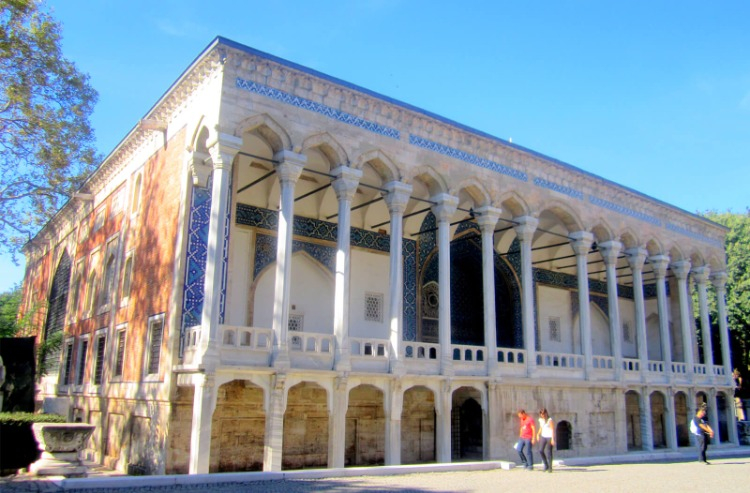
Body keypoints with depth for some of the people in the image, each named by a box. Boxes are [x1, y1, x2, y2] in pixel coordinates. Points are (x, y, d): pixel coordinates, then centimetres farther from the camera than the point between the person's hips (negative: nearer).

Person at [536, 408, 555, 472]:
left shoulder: (550, 420, -11)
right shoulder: (541, 420, 9)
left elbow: (552, 430, -12)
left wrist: (552, 439, -16)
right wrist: (538, 434, 11)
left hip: (549, 437, -6)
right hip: (543, 436, 6)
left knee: (549, 452, -1)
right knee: (541, 450, -5)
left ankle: (550, 468, 9)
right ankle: (546, 465, 10)